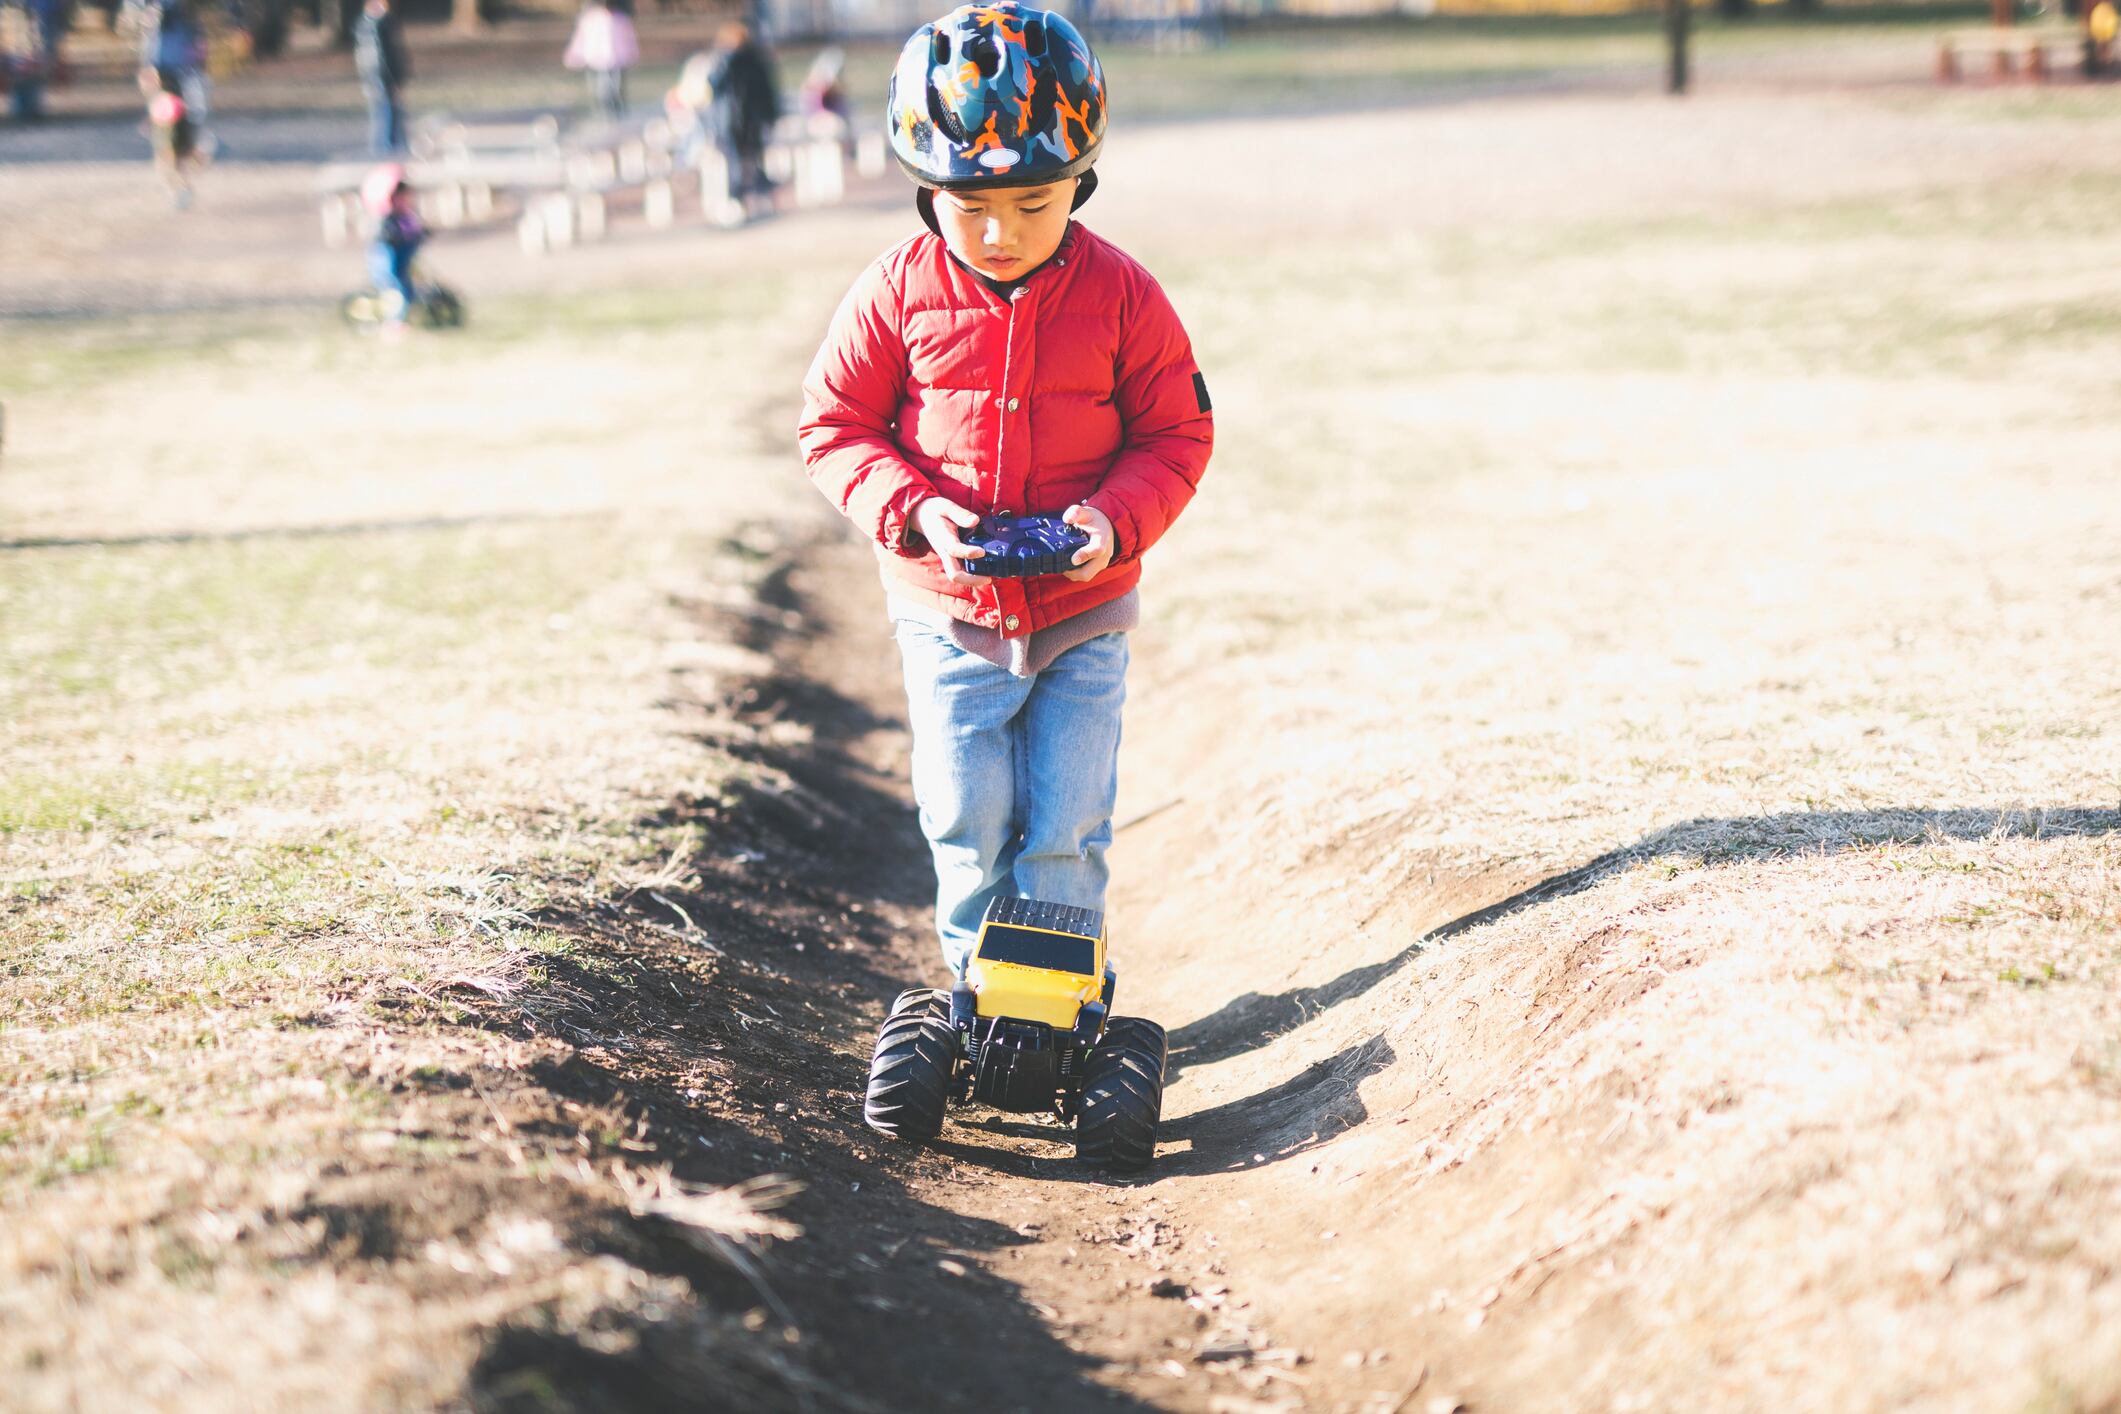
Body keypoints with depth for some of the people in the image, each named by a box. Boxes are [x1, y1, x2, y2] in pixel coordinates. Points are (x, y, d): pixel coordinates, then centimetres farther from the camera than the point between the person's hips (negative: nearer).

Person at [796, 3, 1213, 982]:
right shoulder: (899, 292, -7)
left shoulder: (1119, 294, -7)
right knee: (969, 828, 4)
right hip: (948, 613, 0)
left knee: (1066, 832, 1)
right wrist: (912, 510, -19)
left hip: (1082, 612, 0)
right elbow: (834, 428, -2)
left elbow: (1176, 435, 0)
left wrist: (1116, 517, -19)